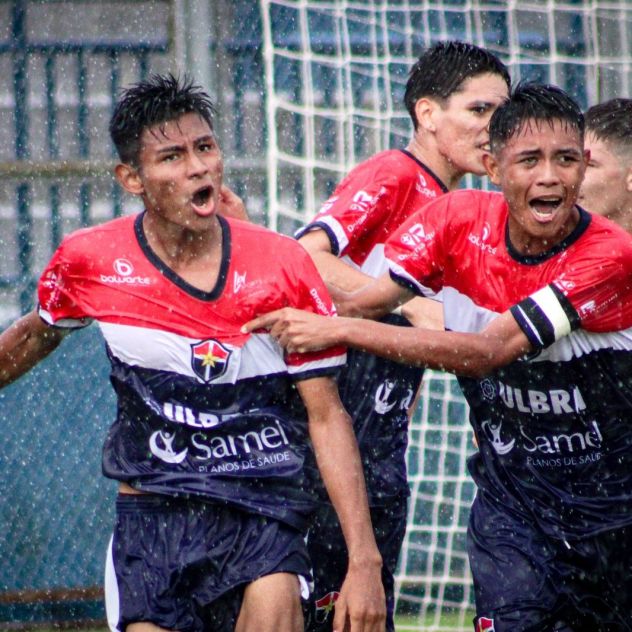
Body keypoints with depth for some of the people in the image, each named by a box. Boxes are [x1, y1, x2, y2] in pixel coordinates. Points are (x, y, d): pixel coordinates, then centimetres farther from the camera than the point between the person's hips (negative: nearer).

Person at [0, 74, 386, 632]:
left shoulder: (284, 266, -6)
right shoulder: (90, 262, -3)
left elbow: (327, 417, -3)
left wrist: (364, 560, -9)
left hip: (263, 511, -1)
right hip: (150, 516, 1)